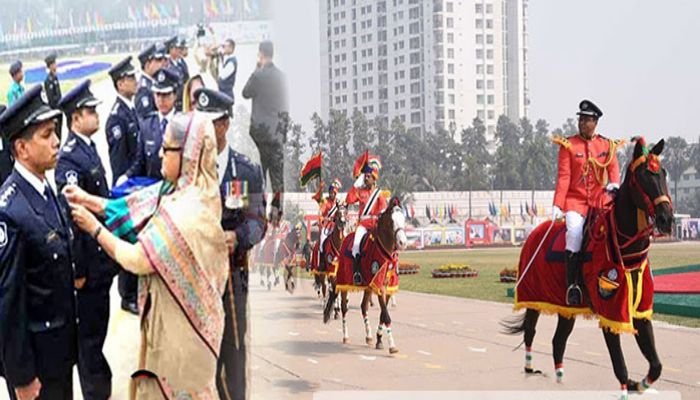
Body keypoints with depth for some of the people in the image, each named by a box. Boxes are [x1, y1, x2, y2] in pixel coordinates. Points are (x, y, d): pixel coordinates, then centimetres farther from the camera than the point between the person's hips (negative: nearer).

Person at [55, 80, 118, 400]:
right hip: (89, 262, -9)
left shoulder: (89, 146, 7)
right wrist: (78, 271, -19)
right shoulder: (69, 159, -22)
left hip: (101, 255, 9)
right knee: (90, 333, 6)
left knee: (96, 327, 22)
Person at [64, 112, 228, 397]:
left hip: (177, 320, -8)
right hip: (175, 313, 8)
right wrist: (87, 200, -1)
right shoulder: (194, 191, -2)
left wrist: (94, 228, -11)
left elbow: (139, 259, -22)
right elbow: (136, 208, 5)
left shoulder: (187, 211, -30)